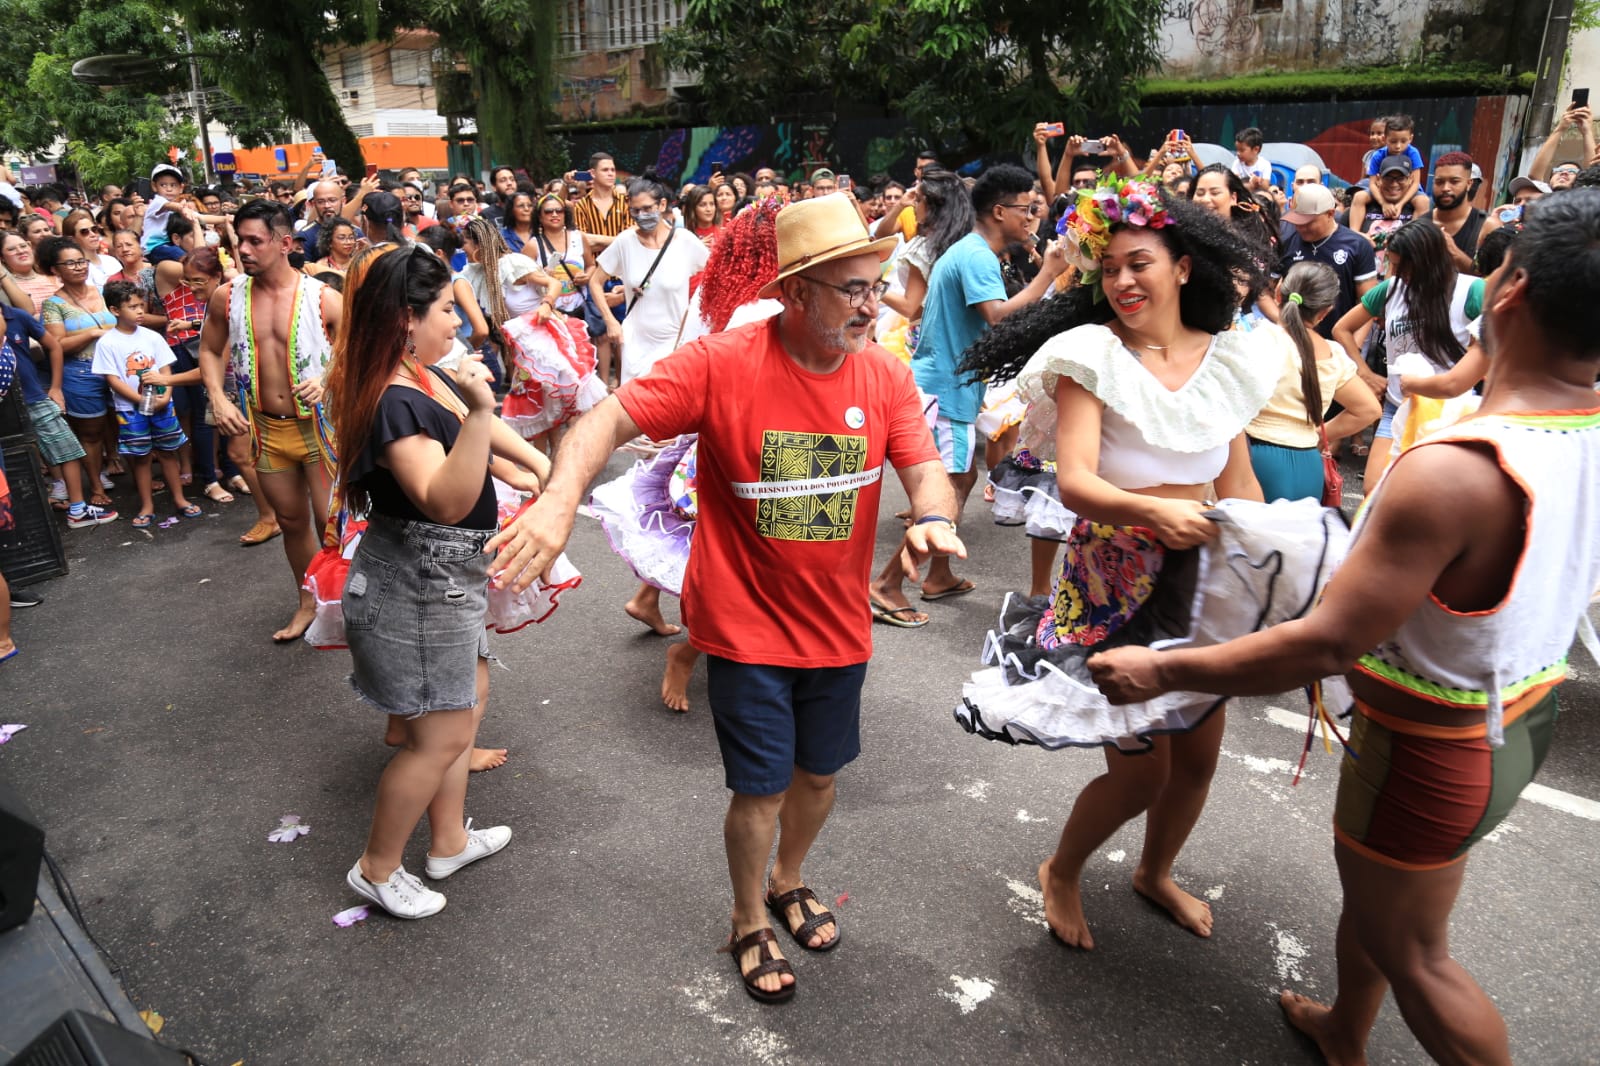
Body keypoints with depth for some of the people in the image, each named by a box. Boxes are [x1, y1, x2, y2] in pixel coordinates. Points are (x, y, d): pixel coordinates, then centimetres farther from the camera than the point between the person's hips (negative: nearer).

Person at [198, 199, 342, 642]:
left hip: (318, 423, -3)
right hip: (266, 427, 4)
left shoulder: (322, 298, -12)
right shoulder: (226, 296, -2)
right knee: (292, 521, 16)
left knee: (329, 519, -2)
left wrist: (329, 380, -23)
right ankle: (308, 602, 35)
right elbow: (210, 351, 11)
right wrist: (219, 399, -5)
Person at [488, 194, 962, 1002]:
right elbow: (611, 419, -22)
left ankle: (789, 882, 53)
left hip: (838, 627, 4)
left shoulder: (885, 376, -5)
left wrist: (934, 518, -30)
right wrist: (560, 498, -40)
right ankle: (750, 922, 39)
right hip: (746, 626, -4)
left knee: (819, 773, 21)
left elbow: (926, 468, -6)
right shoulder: (722, 364, -18)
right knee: (761, 787, 8)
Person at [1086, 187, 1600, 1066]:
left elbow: (1327, 644, -32)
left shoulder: (1456, 470, -34)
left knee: (1411, 952, 16)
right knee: (1371, 885, 29)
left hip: (1431, 751, -8)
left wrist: (1159, 672, -23)